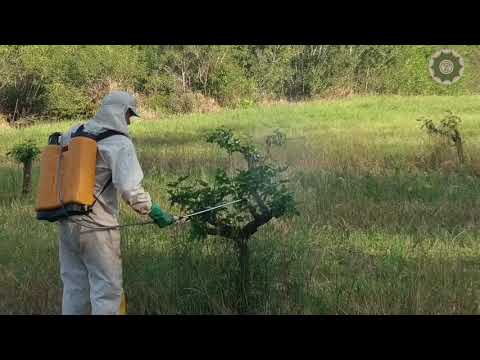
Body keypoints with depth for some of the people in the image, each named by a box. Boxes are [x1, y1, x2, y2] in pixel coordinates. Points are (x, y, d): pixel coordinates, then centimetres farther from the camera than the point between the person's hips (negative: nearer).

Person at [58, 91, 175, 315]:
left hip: (67, 223, 7)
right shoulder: (120, 143, -11)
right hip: (97, 228, -7)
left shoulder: (74, 133, 8)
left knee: (74, 287, 16)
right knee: (107, 289, 1)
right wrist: (154, 212, -10)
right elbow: (130, 189, -20)